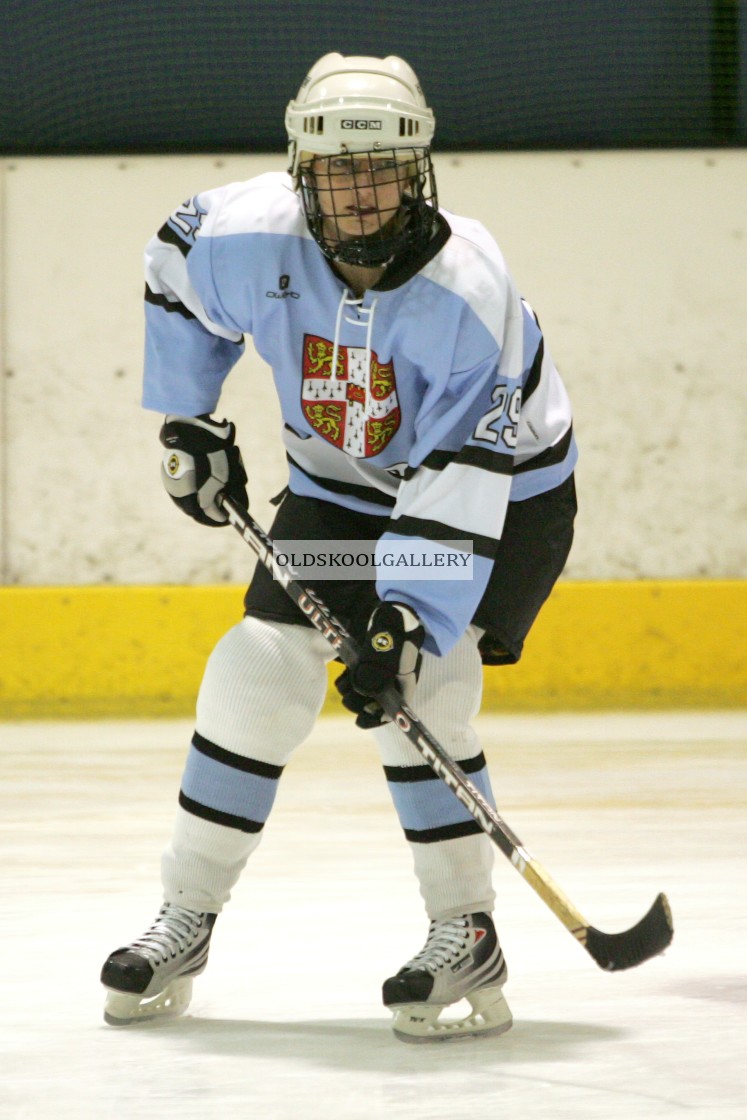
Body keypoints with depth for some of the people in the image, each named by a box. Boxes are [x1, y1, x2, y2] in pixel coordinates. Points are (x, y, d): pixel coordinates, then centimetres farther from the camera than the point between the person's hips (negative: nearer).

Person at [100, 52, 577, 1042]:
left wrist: (409, 622, -41)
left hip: (506, 490, -4)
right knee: (263, 672, -8)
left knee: (416, 688, -23)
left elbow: (461, 482, -35)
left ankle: (468, 939, -14)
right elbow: (175, 275, 3)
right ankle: (186, 921, 4)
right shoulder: (254, 238, -22)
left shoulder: (467, 295, -33)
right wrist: (187, 424, 5)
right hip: (339, 487, 4)